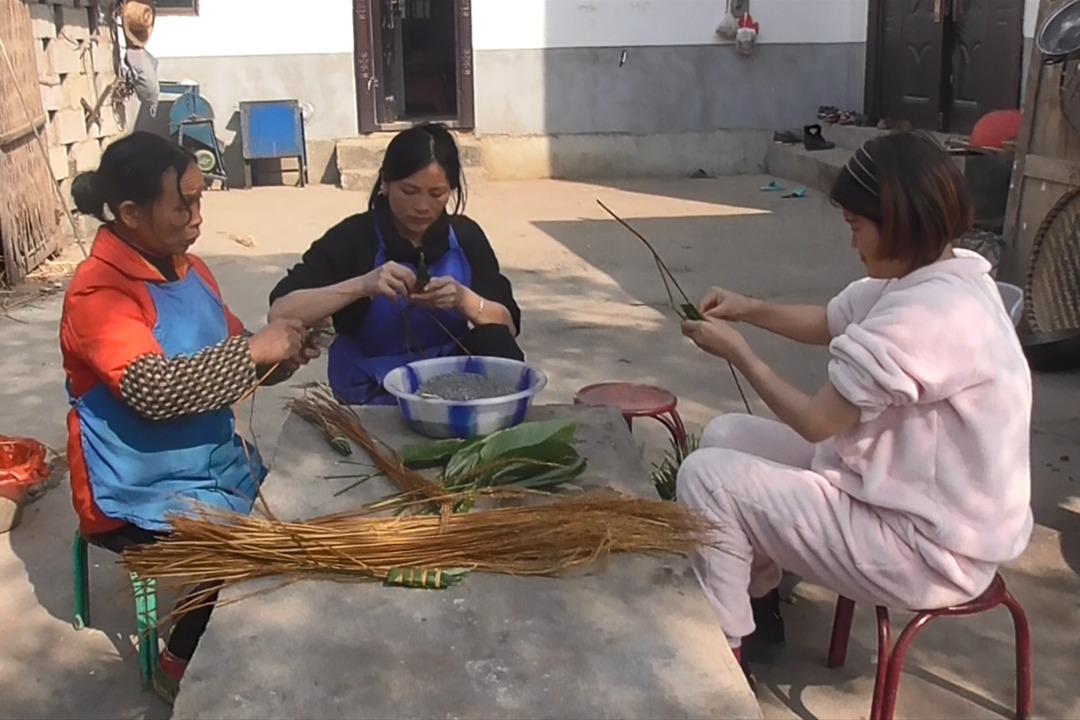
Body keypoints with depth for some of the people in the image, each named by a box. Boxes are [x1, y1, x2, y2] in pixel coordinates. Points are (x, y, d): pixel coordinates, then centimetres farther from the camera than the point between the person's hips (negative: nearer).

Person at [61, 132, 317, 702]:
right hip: (142, 493, -8)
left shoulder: (185, 267, 5)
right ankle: (183, 666, 7)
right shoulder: (98, 291, -21)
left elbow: (223, 364, 12)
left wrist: (281, 357, -9)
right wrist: (253, 350, -28)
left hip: (215, 462, 8)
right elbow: (153, 388, -34)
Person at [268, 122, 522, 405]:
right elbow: (280, 314, -20)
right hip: (374, 396, -4)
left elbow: (508, 326, -1)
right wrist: (360, 286, -32)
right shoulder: (353, 237, -9)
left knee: (495, 343, -23)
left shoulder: (465, 236, 1)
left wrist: (464, 300, -21)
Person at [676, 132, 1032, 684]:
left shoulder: (929, 314, -30)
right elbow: (829, 324, 18)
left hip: (931, 548, -10)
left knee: (707, 476, -14)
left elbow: (815, 422, -23)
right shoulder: (928, 276, 1)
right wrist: (750, 310, 2)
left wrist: (736, 351, -10)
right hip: (910, 493, 10)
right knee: (726, 437, 13)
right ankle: (757, 598, 27)